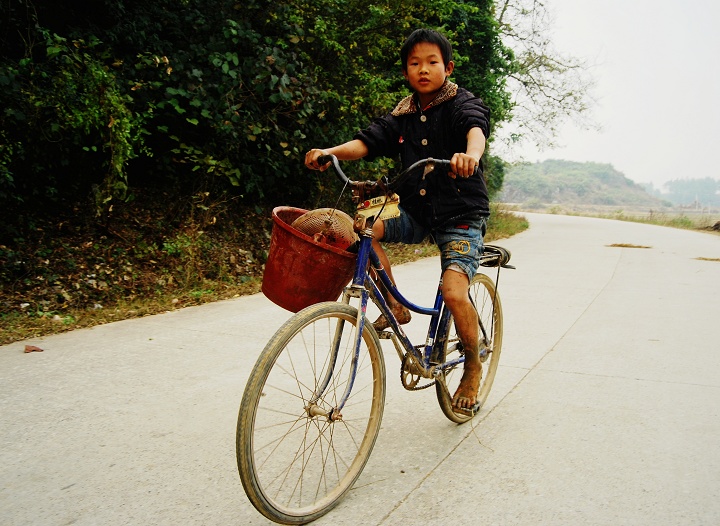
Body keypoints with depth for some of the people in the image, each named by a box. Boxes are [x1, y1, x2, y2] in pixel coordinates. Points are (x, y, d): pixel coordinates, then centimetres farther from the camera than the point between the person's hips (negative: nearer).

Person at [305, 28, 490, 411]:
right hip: (416, 211, 5)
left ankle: (473, 367, 6)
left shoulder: (463, 104, -5)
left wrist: (471, 154, -53)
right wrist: (331, 152, -26)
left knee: (454, 291, -23)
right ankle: (394, 307, -2)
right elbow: (368, 141, -5)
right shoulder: (402, 116, 8)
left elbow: (476, 128, -28)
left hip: (461, 213, -5)